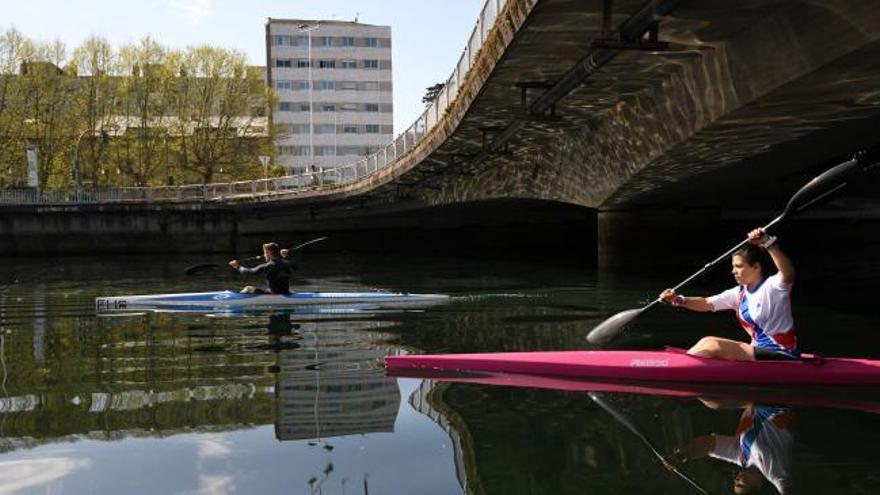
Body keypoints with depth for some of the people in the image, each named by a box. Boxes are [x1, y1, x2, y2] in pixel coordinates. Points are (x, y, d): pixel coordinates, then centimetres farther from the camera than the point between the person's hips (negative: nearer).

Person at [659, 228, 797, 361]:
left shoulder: (772, 286, -13)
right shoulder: (739, 293, 9)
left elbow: (788, 274, -35)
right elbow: (706, 303, 6)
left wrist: (768, 243, -47)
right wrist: (679, 300, -11)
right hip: (760, 351, 8)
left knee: (713, 346, -18)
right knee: (708, 342, -1)